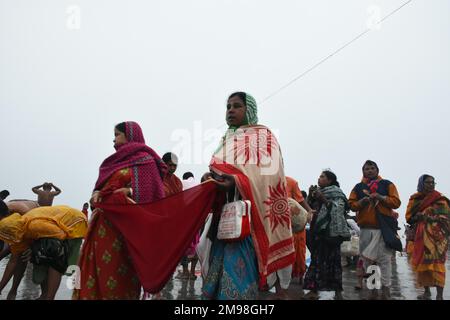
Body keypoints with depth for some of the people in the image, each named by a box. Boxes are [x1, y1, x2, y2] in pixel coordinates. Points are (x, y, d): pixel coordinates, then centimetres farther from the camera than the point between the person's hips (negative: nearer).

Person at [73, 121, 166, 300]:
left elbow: (145, 194, -11)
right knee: (98, 268, 6)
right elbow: (103, 185, 18)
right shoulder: (117, 159, 22)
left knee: (119, 276, -4)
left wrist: (126, 192, -19)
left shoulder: (144, 160, -3)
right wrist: (97, 193, -1)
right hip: (105, 224, 8)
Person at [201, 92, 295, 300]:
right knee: (219, 271, 4)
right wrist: (210, 178, 5)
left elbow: (270, 173, -13)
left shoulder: (262, 135, 2)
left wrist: (237, 181, -28)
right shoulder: (226, 140, 23)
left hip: (249, 214, -6)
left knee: (239, 272, -11)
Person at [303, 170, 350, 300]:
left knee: (333, 259, -6)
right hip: (319, 231, 6)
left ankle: (338, 291, 1)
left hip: (332, 231, -6)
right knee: (317, 258, 4)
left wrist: (323, 199, -17)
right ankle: (314, 289, 7)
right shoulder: (319, 192, 18)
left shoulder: (337, 192, 0)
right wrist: (311, 196, 5)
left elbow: (338, 209, -13)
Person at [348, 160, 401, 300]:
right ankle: (371, 288, 14)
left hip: (384, 227, -2)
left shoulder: (387, 184, 8)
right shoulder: (358, 187, 12)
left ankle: (386, 288, 4)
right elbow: (351, 204, 7)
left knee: (384, 259, -4)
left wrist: (381, 198, -14)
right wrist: (362, 201, -11)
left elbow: (396, 202, 0)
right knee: (367, 259, 4)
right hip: (365, 228, 2)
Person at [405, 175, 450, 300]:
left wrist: (430, 218, -15)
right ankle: (427, 291, 15)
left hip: (436, 235, -4)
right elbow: (409, 216, 12)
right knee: (422, 262, 5)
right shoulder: (414, 199, 13)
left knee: (437, 263, -13)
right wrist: (418, 217, -9)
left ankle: (440, 295, -13)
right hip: (420, 236, 4)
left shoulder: (439, 198, 5)